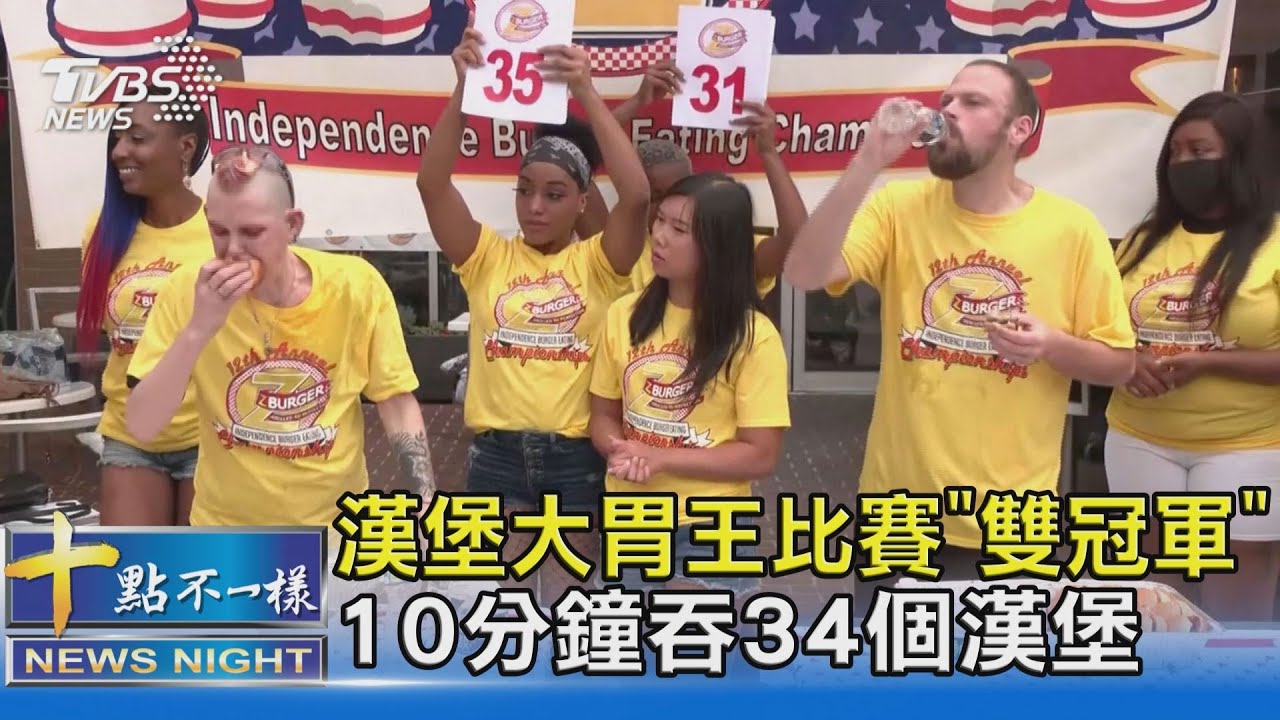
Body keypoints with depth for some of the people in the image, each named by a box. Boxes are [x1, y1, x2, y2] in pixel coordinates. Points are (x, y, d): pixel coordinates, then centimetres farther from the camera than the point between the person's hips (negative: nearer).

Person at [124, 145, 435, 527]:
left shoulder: (355, 285, -15)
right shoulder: (187, 290, -14)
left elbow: (398, 405, -7)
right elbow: (141, 426, -16)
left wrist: (424, 510, -14)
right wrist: (198, 329, -28)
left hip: (336, 520, 0)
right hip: (226, 525, 0)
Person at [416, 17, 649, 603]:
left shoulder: (598, 262, -1)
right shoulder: (488, 257, 3)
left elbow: (636, 195, -18)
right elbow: (432, 184, -10)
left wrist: (587, 93, -21)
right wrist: (463, 90, -20)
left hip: (576, 453, -1)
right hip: (498, 451, 1)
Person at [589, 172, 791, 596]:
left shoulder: (751, 335, -13)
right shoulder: (626, 315, -1)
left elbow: (761, 456, -13)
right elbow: (603, 416, 7)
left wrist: (660, 458, -20)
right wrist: (624, 452, -15)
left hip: (710, 529, -4)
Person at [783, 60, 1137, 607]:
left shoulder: (1073, 229, -5)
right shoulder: (900, 207, -3)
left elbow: (1119, 363, 2)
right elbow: (805, 275, -18)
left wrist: (1053, 345, -19)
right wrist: (867, 163, -25)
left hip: (1010, 521, -1)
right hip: (899, 510, 1)